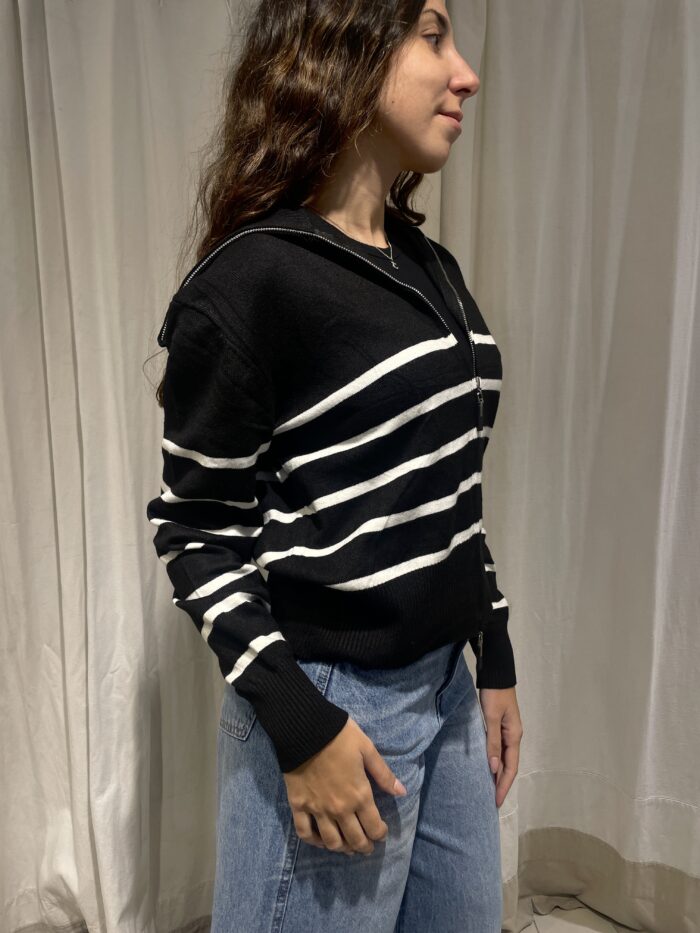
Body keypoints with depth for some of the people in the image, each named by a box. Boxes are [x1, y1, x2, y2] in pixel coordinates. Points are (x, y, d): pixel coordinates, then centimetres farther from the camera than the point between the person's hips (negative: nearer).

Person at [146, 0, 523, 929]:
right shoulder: (246, 283, -16)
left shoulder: (432, 266, 7)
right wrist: (299, 724, -15)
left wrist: (496, 660, 13)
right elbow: (195, 531, -12)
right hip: (329, 698, -7)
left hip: (447, 683, 7)